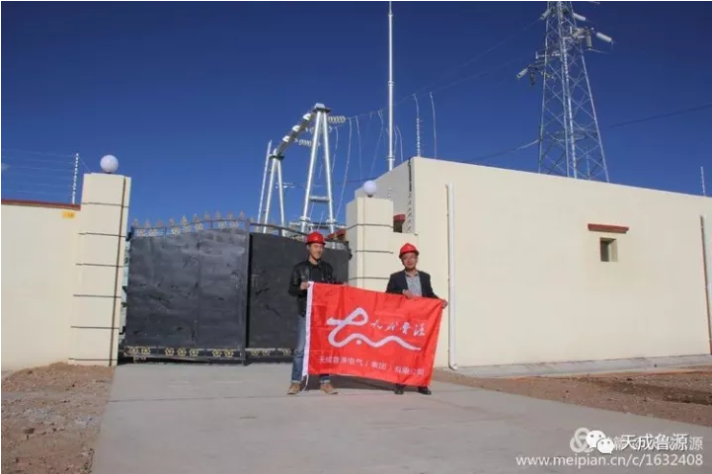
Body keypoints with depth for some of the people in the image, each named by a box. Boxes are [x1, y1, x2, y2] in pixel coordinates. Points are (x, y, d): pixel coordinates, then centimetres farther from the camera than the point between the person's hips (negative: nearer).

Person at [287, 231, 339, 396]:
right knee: (300, 349, -2)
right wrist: (300, 288, -17)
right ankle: (296, 382, 5)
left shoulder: (328, 268, 12)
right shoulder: (299, 268, 5)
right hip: (306, 314, -2)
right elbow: (291, 289, 3)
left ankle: (325, 382, 11)